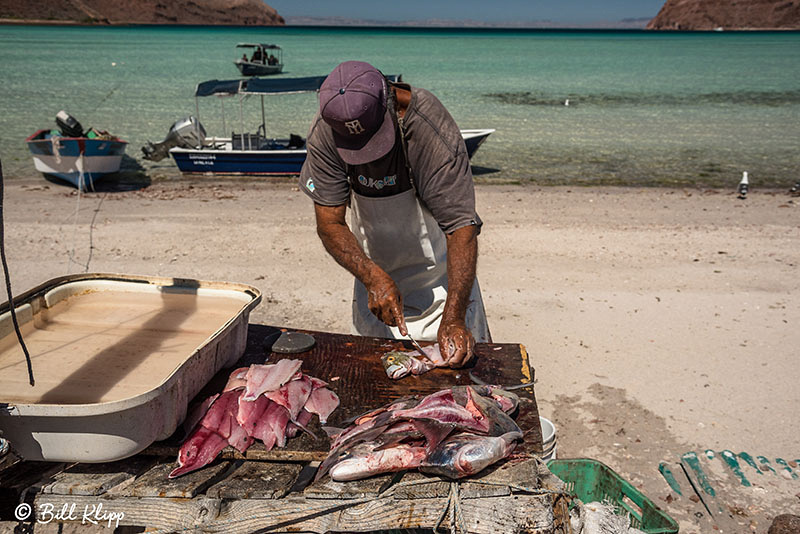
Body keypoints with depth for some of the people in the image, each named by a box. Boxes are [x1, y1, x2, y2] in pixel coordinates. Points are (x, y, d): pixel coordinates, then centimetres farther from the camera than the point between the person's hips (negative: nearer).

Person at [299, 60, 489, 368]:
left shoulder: (431, 128, -31)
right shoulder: (325, 131, -21)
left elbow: (461, 226, -33)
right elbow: (329, 223, -17)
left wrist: (453, 317, -42)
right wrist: (373, 278, -33)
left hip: (437, 268, -2)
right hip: (373, 268, 3)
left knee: (460, 357, 0)